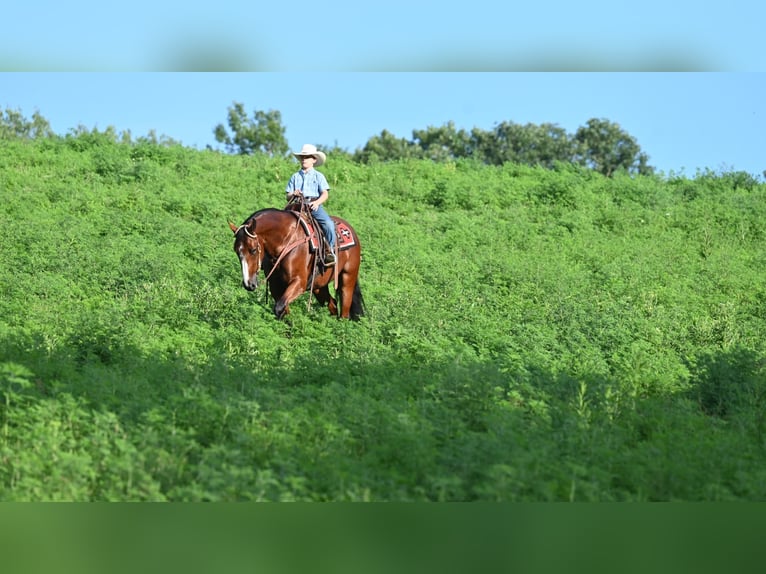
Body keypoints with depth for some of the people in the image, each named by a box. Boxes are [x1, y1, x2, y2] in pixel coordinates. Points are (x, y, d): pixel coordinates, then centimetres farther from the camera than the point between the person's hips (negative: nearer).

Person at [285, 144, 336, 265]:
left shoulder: (318, 176, 12)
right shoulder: (295, 177, 18)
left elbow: (325, 194, 2)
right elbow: (288, 196, 15)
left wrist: (317, 202, -18)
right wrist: (293, 194, -10)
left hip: (314, 205, -2)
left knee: (328, 223, -28)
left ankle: (330, 250, -19)